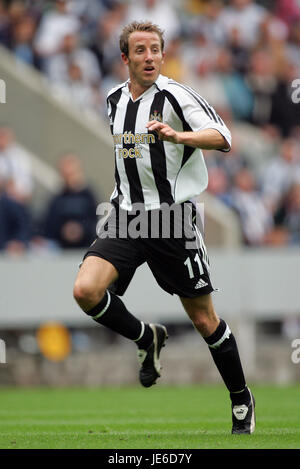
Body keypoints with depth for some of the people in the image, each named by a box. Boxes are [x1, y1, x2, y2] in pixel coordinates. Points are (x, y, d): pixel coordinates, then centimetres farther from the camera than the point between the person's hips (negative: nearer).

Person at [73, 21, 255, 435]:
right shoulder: (115, 99, 10)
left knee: (204, 320, 1)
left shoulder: (174, 95, -10)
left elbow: (222, 137, -24)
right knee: (86, 290, -19)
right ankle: (147, 339, 8)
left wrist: (177, 136, -40)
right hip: (126, 215, 5)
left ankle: (241, 400, 21)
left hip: (171, 217, -5)